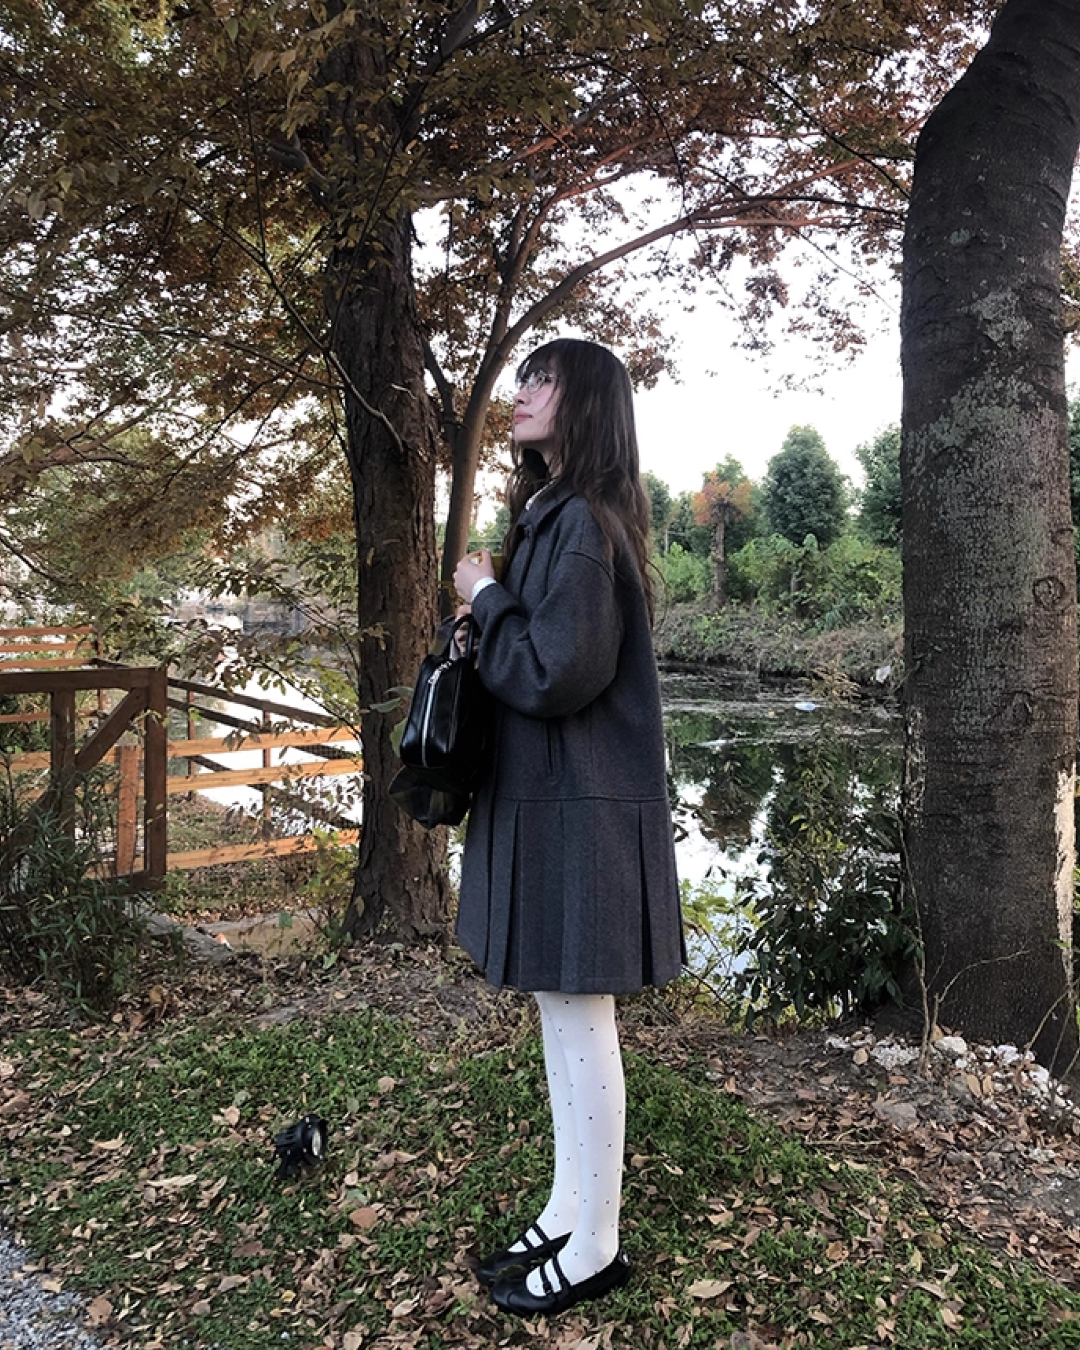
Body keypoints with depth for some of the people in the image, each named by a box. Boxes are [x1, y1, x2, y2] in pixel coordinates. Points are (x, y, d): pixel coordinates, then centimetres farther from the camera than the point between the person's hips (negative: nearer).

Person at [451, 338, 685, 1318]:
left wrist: (485, 597, -11)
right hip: (545, 798, 10)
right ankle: (568, 1212, 34)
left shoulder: (582, 522, -17)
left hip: (580, 807, -10)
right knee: (559, 1011, 17)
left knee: (577, 1014, 2)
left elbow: (557, 674, -22)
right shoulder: (548, 514, 13)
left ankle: (594, 1248, 21)